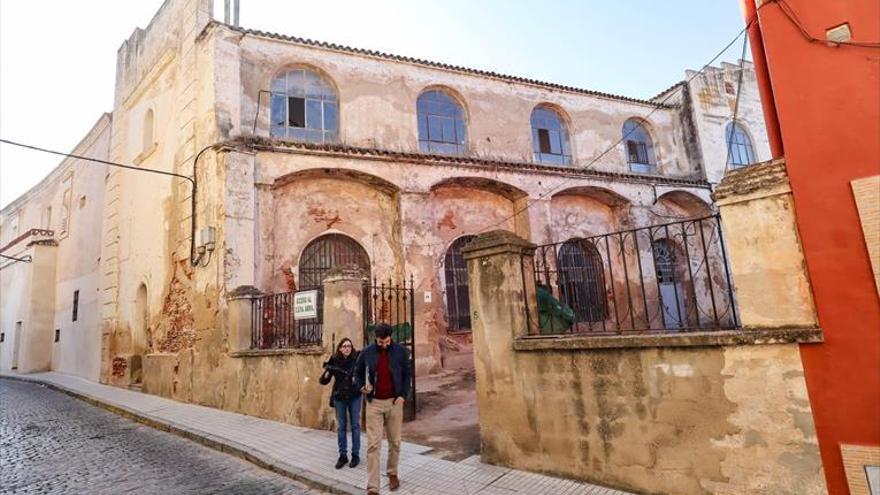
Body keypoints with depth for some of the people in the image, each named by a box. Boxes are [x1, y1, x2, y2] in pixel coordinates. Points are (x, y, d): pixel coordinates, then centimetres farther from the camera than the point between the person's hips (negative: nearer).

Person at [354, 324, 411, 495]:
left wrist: (403, 395, -7)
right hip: (374, 403, 0)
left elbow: (407, 374, 3)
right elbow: (357, 371, 11)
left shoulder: (401, 351, -5)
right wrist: (361, 386, -8)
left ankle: (392, 473, 35)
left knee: (395, 441, 12)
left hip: (394, 402, 1)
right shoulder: (367, 352, -3)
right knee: (373, 444, -3)